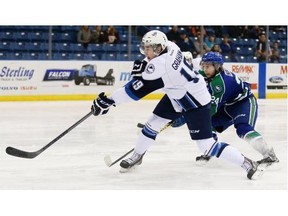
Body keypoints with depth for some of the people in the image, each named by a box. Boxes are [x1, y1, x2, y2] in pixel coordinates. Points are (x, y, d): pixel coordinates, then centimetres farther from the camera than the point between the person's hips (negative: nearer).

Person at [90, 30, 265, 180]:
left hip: (196, 104, -10)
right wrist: (144, 66, 1)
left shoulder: (160, 64, -33)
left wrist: (108, 102, -27)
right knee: (153, 123, 13)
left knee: (207, 146, -11)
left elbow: (137, 89, -30)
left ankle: (249, 164, -1)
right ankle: (137, 156, 34)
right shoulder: (170, 47, -10)